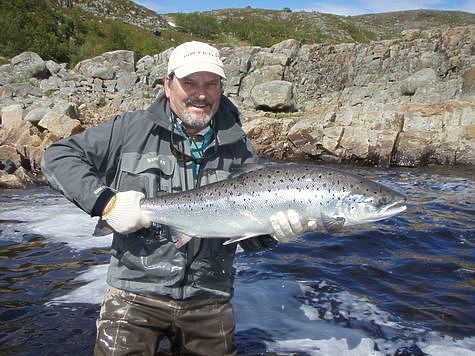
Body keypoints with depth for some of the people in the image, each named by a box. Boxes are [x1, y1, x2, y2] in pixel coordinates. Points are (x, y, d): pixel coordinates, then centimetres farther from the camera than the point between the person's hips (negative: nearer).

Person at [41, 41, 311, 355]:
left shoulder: (239, 149, 1)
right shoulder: (133, 129, -4)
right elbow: (58, 156, -3)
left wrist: (273, 231, -21)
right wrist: (104, 201, -18)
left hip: (210, 301, 3)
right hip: (136, 295, -2)